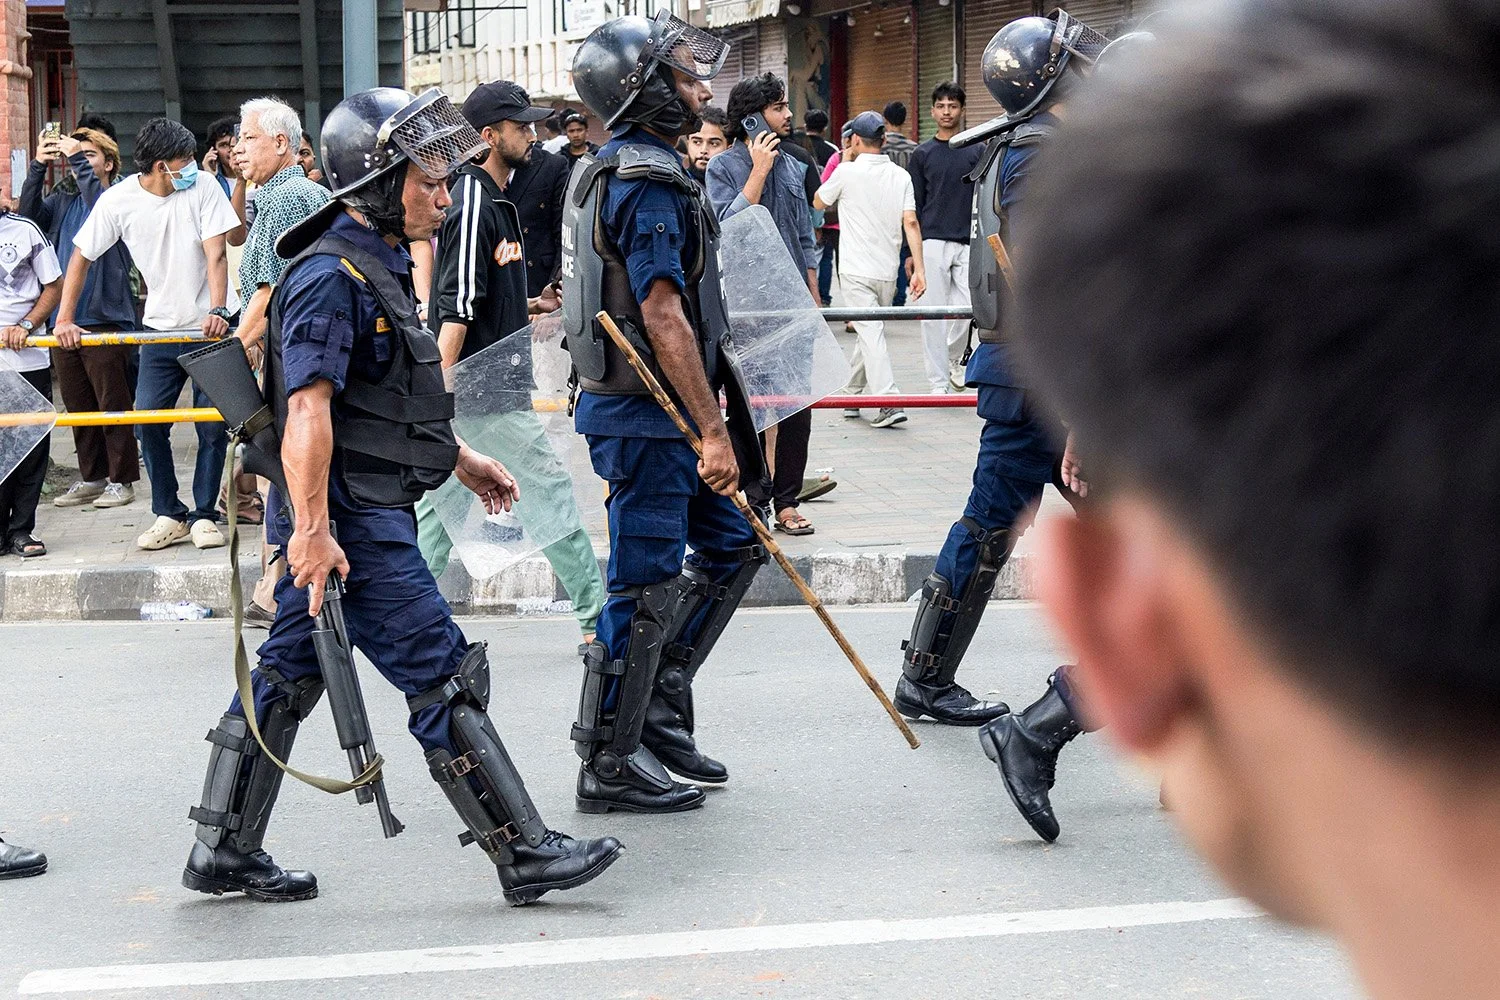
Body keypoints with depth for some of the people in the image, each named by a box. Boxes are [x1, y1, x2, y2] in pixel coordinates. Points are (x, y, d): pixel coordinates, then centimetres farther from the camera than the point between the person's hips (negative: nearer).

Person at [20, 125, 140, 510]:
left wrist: (79, 160, -19)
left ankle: (121, 479, 6)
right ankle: (92, 477, 20)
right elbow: (29, 215, -1)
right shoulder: (62, 200, 15)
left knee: (113, 403, -1)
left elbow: (101, 207, -22)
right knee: (78, 405, 11)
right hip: (63, 320, 6)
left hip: (105, 318, -6)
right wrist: (38, 167, -10)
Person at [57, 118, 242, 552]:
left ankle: (203, 515, 12)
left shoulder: (203, 187, -11)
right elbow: (82, 257, 0)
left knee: (213, 426, -2)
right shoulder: (118, 201, -8)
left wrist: (217, 311, -28)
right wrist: (65, 318, -5)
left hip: (211, 326, -2)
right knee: (148, 421, -3)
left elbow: (216, 255, -15)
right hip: (161, 326, 2)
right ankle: (169, 515, 11)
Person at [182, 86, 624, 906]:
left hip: (361, 514, 11)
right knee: (445, 679, -6)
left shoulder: (377, 265, 16)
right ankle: (525, 853, -1)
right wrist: (311, 527, -28)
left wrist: (461, 459, 30)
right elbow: (308, 408, -24)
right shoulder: (330, 277, -17)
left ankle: (223, 852, 20)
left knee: (286, 677, 13)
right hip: (351, 520, -11)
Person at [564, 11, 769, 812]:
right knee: (645, 588, -4)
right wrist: (714, 431, -22)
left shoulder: (618, 173, 15)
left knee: (730, 548, 16)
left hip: (652, 413, 10)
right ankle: (609, 766, 5)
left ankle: (658, 707, 21)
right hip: (646, 417, -10)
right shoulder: (647, 183, -18)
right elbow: (664, 317, -23)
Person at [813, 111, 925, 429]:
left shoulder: (848, 173, -7)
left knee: (871, 332, -11)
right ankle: (853, 396, 28)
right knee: (868, 332, 18)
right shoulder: (901, 176, 4)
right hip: (888, 271, 5)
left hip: (857, 270, -5)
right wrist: (919, 267, -7)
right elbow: (910, 222, -5)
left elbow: (818, 202, 10)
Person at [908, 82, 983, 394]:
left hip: (968, 244, 0)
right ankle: (938, 381, 5)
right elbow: (913, 207, 7)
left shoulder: (977, 151, 8)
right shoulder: (923, 154, 7)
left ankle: (953, 359, 25)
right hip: (932, 243, 0)